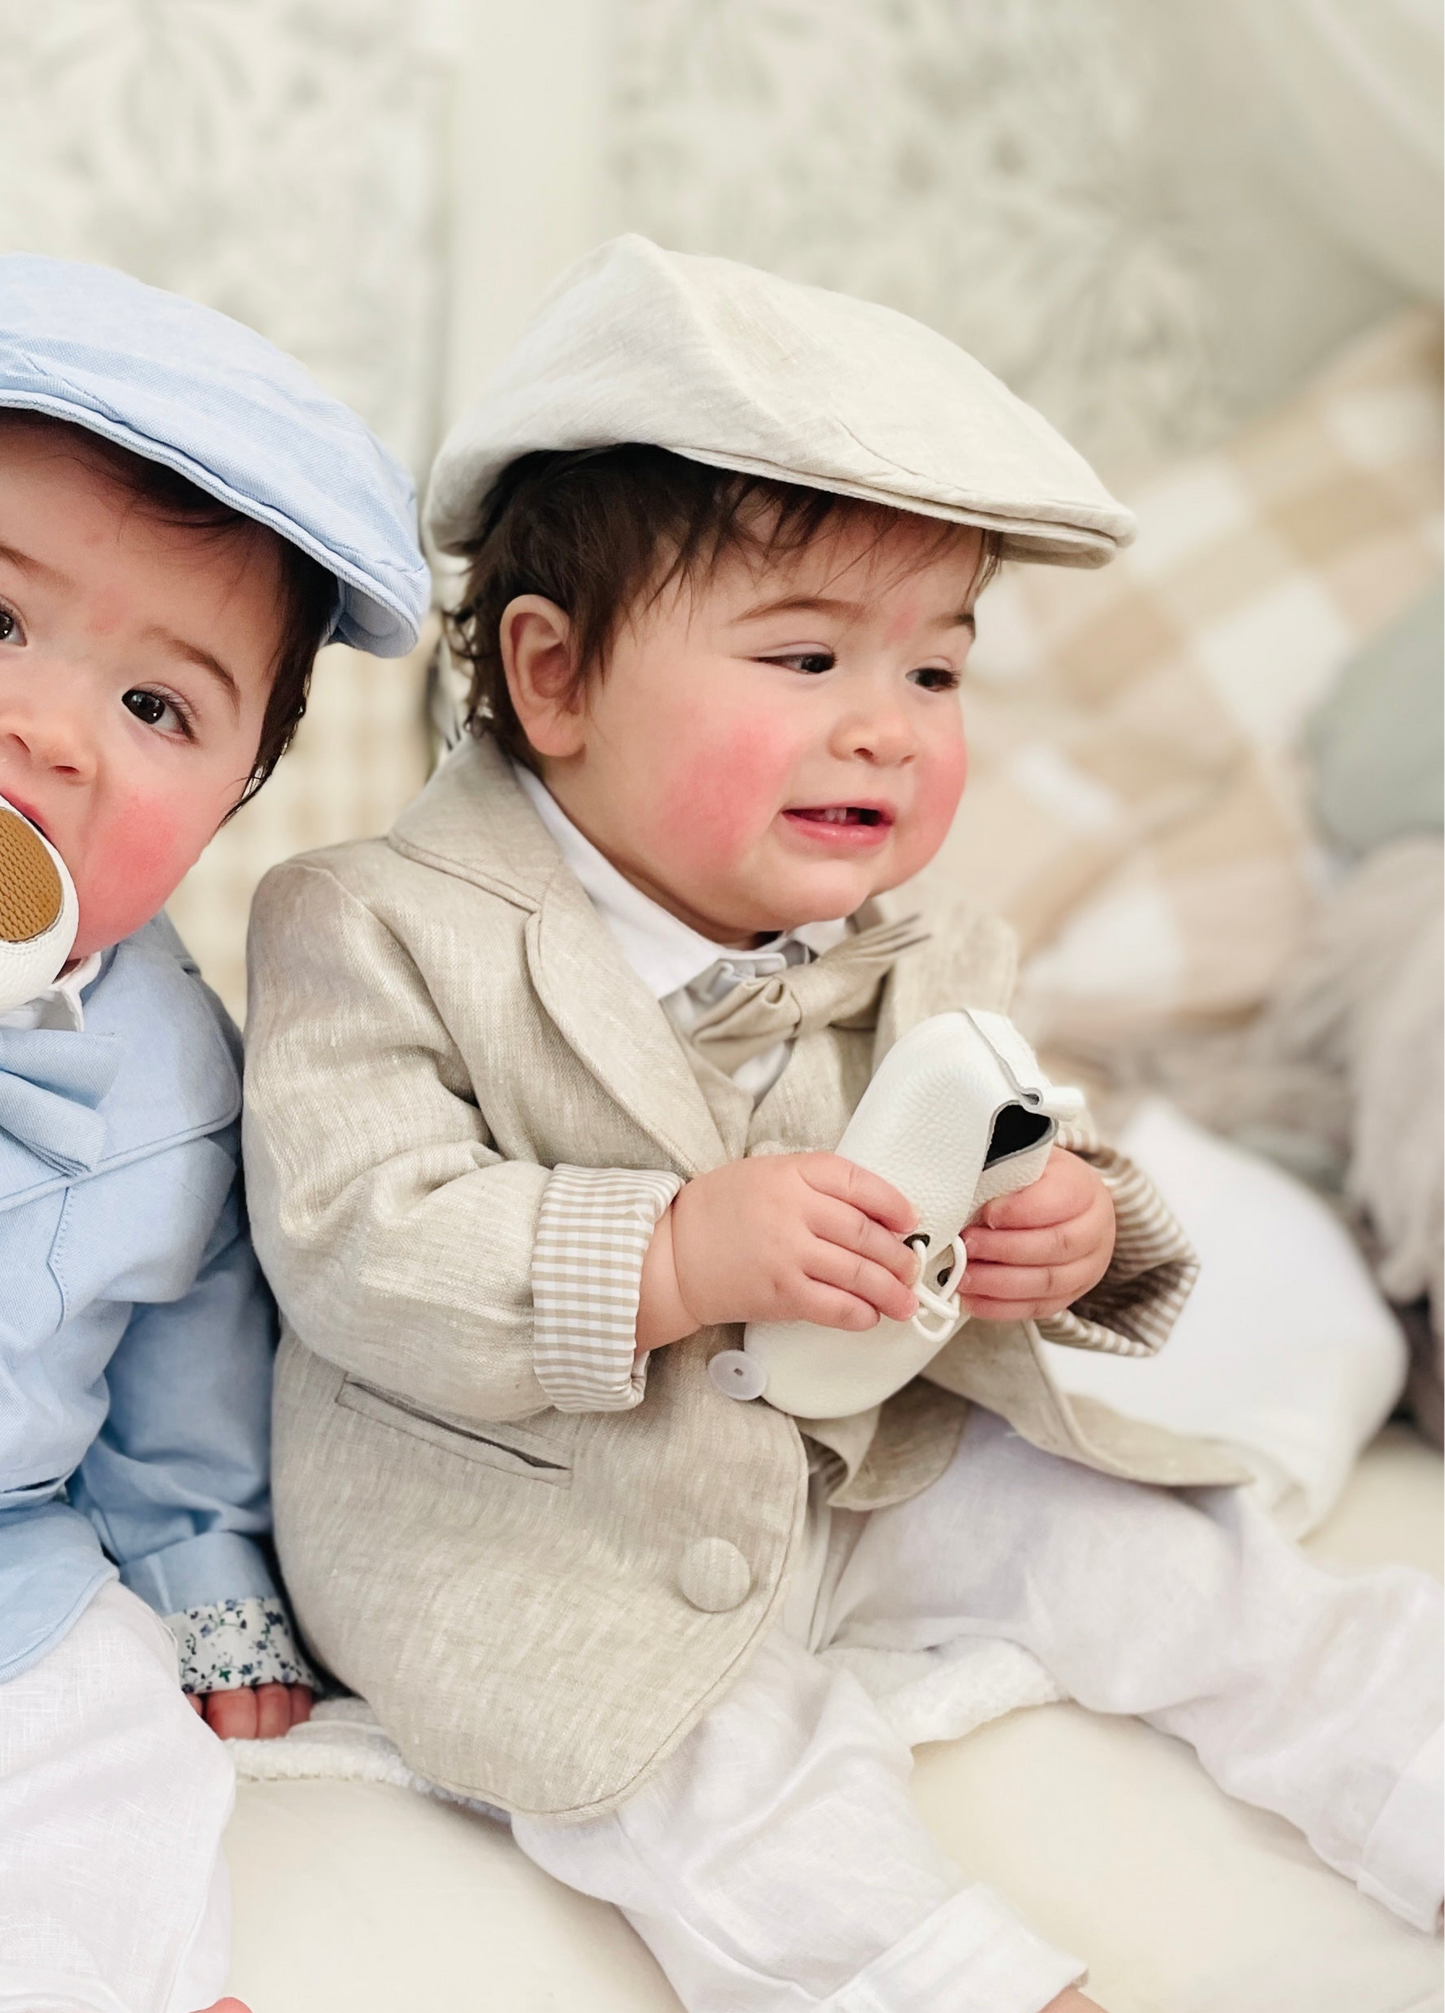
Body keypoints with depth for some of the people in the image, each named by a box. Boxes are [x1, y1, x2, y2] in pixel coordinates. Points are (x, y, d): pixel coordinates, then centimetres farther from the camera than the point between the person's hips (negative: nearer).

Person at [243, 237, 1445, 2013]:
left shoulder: (920, 955, 0)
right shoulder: (381, 932, -17)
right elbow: (353, 1249, -26)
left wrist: (1063, 1239, -21)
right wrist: (676, 1258, -37)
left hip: (864, 1471, 6)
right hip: (525, 1530, -5)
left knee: (1167, 1566, 3)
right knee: (750, 1799, -24)